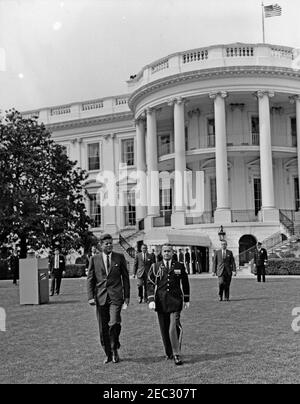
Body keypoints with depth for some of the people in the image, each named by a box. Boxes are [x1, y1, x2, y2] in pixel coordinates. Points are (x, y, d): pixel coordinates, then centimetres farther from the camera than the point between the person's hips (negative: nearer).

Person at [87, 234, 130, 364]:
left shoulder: (120, 258, 6)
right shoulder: (94, 259, 7)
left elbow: (125, 277, 9)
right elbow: (90, 279, 7)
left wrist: (127, 296, 6)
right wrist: (91, 297, -3)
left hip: (116, 296, -1)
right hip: (100, 297, 1)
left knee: (114, 323, -17)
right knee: (103, 328, 5)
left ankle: (115, 350, 6)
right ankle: (108, 354, 21)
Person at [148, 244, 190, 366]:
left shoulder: (179, 266, 6)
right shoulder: (155, 267, 5)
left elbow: (185, 283, 14)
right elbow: (150, 284, 1)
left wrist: (186, 299, 14)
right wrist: (151, 300, -9)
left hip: (175, 301, -1)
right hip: (161, 302, 2)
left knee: (174, 328, -13)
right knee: (164, 329, 9)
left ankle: (177, 355, -7)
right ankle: (169, 353, 25)